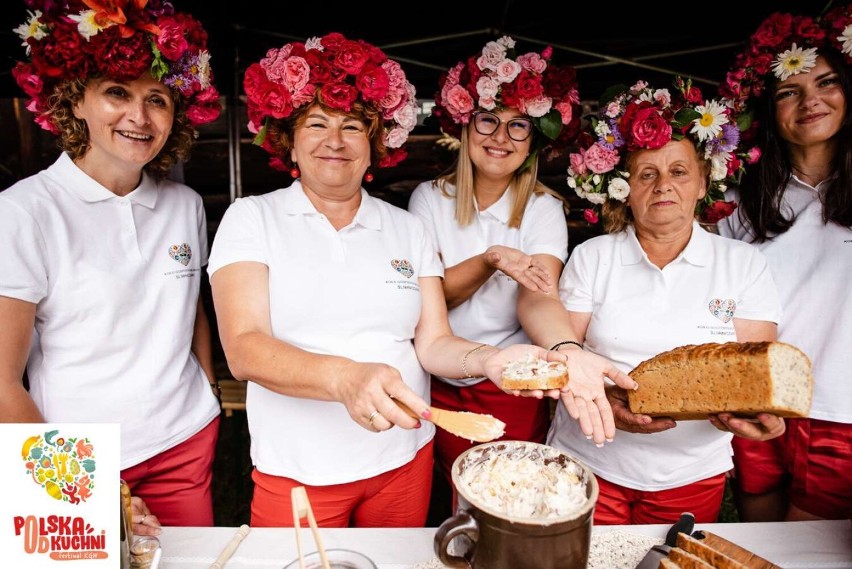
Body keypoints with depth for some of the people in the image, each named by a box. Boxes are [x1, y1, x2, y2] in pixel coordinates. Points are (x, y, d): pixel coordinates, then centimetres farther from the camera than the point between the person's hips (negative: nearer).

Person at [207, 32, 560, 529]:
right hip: (296, 472, -2)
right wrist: (345, 377, -35)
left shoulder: (408, 228, 3)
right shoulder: (252, 218, -4)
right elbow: (243, 348, -17)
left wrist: (487, 358, -22)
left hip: (404, 463, 3)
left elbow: (432, 342, 0)